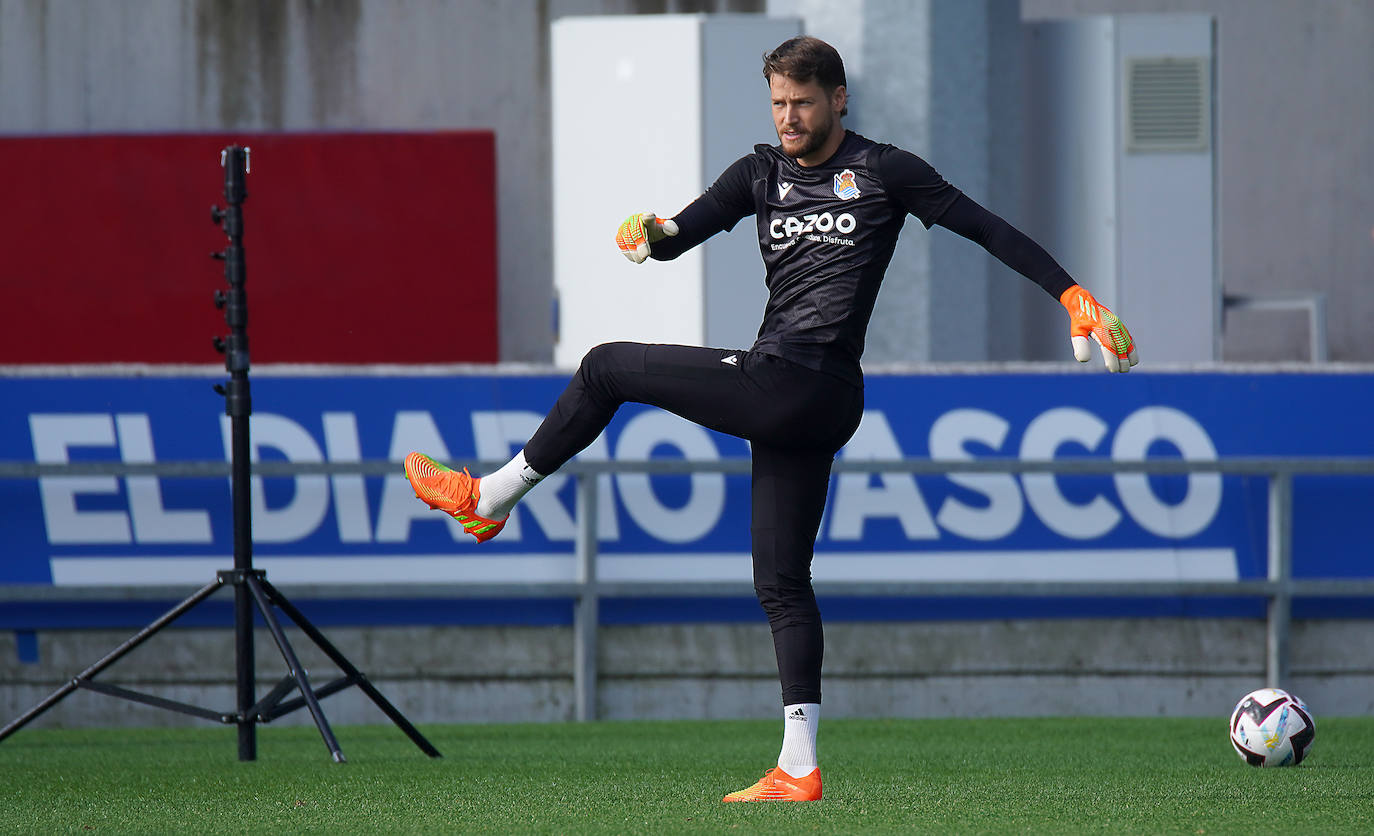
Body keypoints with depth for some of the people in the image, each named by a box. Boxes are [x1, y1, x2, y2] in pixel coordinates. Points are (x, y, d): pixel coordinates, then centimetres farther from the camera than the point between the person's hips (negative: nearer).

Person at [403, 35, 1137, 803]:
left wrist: (1074, 294, -7)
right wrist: (650, 234, -15)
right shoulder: (763, 173, 17)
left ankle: (491, 499, 16)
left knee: (607, 368, 0)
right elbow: (683, 234, 10)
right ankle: (800, 769, 4)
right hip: (799, 406, 7)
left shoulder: (883, 171, 1)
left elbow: (990, 229, 1)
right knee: (781, 583, 5)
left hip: (803, 385, -7)